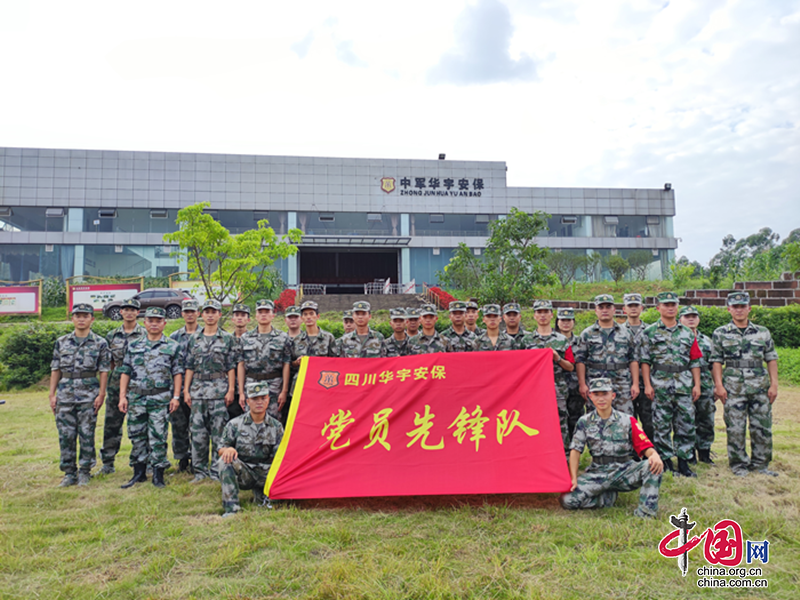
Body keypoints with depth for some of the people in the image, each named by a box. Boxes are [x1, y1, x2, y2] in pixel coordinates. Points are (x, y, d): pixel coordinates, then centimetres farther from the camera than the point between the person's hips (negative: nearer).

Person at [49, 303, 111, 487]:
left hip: (89, 394, -2)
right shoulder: (61, 342, 9)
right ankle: (69, 473, 15)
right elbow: (55, 370, 10)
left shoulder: (100, 343, 1)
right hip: (65, 394, 3)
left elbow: (104, 371, -1)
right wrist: (52, 394, 4)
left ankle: (84, 472, 13)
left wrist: (101, 395, -8)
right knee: (66, 435, 4)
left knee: (86, 435, 1)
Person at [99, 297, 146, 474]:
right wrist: (118, 374, 6)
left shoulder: (145, 334, 1)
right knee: (112, 423, 8)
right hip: (116, 385, 3)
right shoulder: (112, 335, 10)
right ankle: (107, 463, 18)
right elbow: (109, 362, 15)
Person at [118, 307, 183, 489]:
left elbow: (177, 372, 2)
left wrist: (176, 396, -5)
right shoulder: (134, 346, 11)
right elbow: (125, 372, 9)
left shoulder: (173, 346, 4)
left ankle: (158, 474, 9)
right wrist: (122, 396, 2)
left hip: (161, 398, -3)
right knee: (137, 436, 9)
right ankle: (139, 472, 21)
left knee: (158, 438, -1)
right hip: (136, 398, 3)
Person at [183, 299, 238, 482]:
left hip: (219, 389, -3)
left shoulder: (227, 338, 3)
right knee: (198, 432, 5)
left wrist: (231, 390, -7)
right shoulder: (194, 339, 12)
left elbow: (231, 367, 0)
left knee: (218, 432, -1)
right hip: (198, 389, 3)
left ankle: (217, 470, 9)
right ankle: (200, 470, 15)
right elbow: (189, 367, 12)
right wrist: (186, 390, 5)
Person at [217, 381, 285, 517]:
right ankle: (231, 508, -24)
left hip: (265, 473, 1)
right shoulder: (235, 424, 1)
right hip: (242, 473, -1)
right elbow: (221, 450, 2)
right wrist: (228, 450, -22)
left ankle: (260, 494, 9)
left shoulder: (276, 427, 5)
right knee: (225, 460, -30)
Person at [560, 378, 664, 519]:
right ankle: (609, 497, 4)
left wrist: (655, 455, -28)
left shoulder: (627, 420, 3)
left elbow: (644, 445, -4)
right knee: (567, 499, -21)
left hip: (625, 471, -1)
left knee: (653, 466, -31)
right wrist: (574, 478, -7)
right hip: (598, 472, 1)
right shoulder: (584, 422, 5)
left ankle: (644, 514, -20)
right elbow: (575, 450, 3)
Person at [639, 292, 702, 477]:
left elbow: (695, 361, 11)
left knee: (686, 424, 3)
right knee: (662, 425, 2)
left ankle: (684, 463, 13)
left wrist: (697, 384, 4)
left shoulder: (687, 333, 12)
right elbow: (645, 360, -1)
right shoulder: (649, 332, 3)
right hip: (660, 384, -3)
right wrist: (647, 384, -7)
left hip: (684, 384, 3)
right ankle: (666, 463, 12)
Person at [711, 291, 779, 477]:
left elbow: (771, 359, 9)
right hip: (733, 387, -2)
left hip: (760, 387, 2)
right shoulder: (720, 334, 3)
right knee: (735, 428, 1)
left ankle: (760, 463, 20)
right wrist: (718, 384, -7)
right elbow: (716, 361, 1)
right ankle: (739, 464, 13)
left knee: (763, 427, 6)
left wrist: (774, 384, 1)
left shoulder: (763, 332, 9)